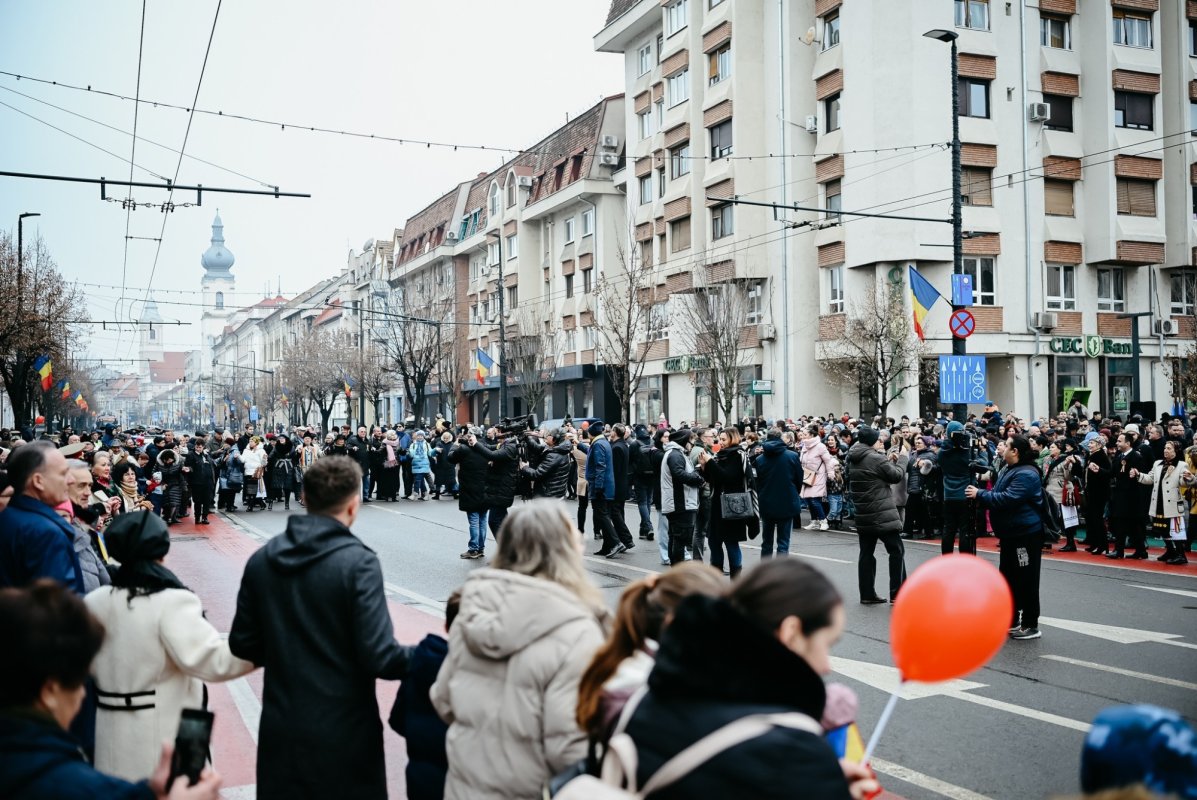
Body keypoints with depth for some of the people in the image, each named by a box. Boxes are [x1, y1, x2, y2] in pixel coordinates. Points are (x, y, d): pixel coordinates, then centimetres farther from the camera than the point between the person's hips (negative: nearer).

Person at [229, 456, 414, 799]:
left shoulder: (261, 559, -2)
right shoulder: (358, 562, -18)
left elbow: (242, 645, 4)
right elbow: (379, 657, -21)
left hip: (281, 728, 5)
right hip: (343, 731, -4)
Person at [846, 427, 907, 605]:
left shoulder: (852, 459, 7)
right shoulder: (876, 459, -16)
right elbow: (896, 475, -6)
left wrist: (887, 460, 10)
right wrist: (894, 463, 12)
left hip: (862, 515, 7)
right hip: (882, 515, -7)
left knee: (866, 553, 11)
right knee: (897, 551, 2)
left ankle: (867, 594, 12)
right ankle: (897, 593, 0)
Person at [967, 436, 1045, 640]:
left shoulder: (1026, 474, -20)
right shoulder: (1009, 470, 13)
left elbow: (1007, 499, -27)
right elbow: (997, 494, 17)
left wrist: (980, 495, -19)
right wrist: (980, 495, -2)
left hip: (1026, 534, -11)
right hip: (1010, 533, 11)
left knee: (1026, 581, -3)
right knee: (1008, 578, 16)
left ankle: (1031, 625, 6)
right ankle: (1011, 620, 27)